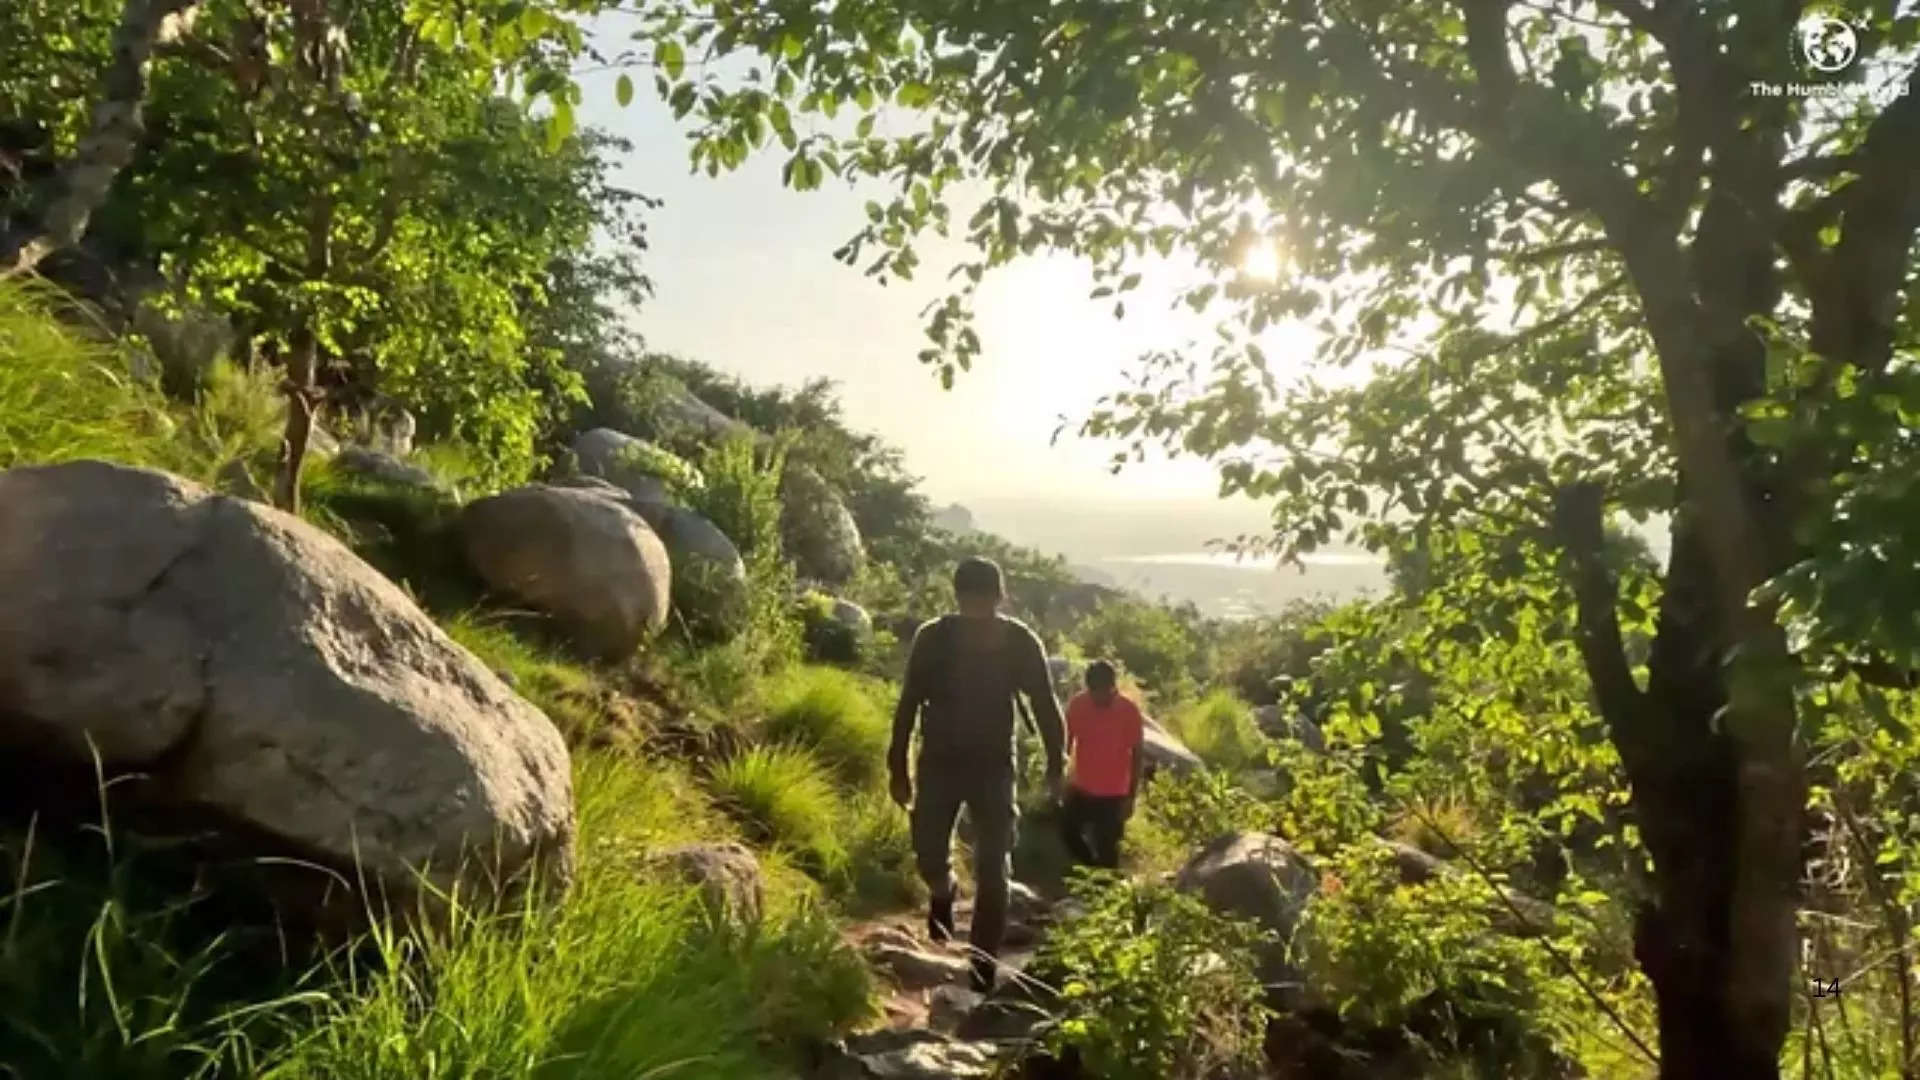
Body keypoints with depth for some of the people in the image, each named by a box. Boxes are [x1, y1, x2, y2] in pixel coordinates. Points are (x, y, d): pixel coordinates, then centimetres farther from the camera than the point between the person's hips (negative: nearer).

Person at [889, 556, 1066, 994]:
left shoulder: (1020, 642, -11)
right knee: (929, 853, 0)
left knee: (993, 870, -4)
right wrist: (899, 768, -2)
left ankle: (984, 964, 7)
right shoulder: (933, 638, -11)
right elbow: (909, 704, -4)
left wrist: (1055, 765, -6)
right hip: (939, 760, 0)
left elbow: (1044, 705, -2)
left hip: (993, 764, 0)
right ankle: (942, 893, 37)